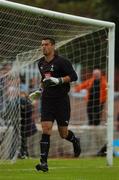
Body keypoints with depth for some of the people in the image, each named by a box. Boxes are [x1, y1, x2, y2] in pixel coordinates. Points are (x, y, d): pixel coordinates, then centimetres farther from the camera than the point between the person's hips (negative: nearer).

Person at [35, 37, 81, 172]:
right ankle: (43, 162, -15)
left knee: (63, 134, 3)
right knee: (46, 130, -11)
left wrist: (58, 81, -24)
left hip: (61, 100, -4)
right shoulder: (41, 63, 11)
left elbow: (73, 76, -14)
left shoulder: (61, 62, -9)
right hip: (47, 100, 4)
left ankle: (75, 141, 40)